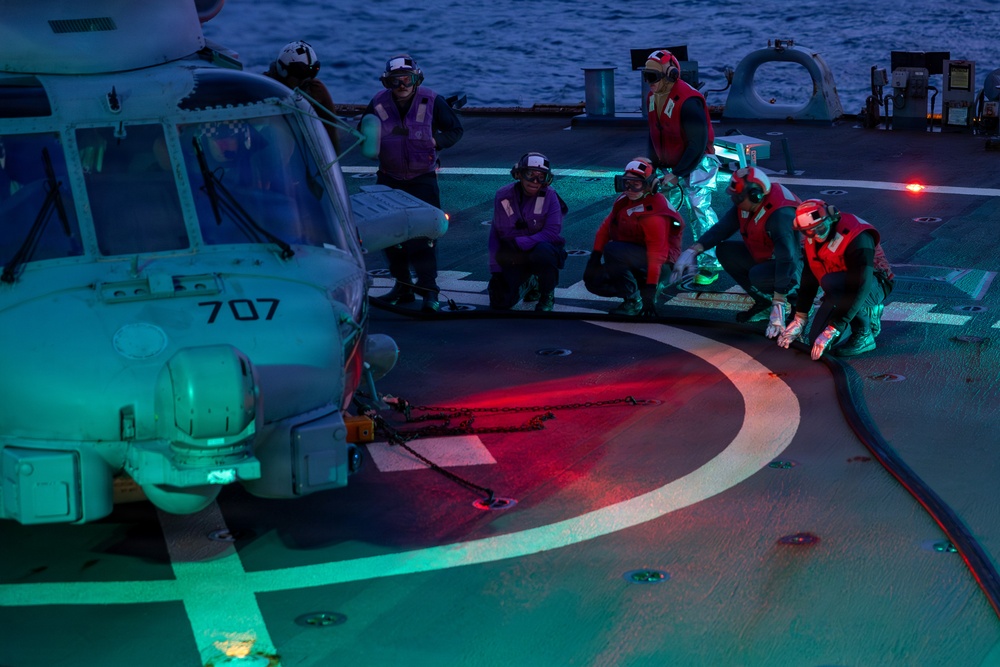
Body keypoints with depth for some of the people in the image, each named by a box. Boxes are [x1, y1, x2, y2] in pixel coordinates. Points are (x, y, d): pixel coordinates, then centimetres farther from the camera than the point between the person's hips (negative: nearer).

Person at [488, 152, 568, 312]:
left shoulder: (550, 196, -13)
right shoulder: (503, 196, -5)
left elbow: (552, 232, -20)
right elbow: (496, 233, 2)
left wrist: (519, 243, -25)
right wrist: (495, 270, -1)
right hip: (513, 257, 3)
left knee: (543, 252, -39)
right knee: (500, 302, -11)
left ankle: (547, 297, -10)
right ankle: (525, 284, 25)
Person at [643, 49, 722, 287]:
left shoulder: (688, 101, -25)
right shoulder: (652, 98, 1)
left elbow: (697, 145, -23)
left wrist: (677, 174, -21)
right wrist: (654, 166, 3)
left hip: (697, 164, -8)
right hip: (670, 165, 8)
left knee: (700, 209, -15)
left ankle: (709, 265, -10)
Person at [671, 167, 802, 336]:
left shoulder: (780, 214, -34)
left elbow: (786, 261, -38)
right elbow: (722, 228, -7)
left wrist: (779, 306, -41)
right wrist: (693, 251, -21)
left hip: (795, 264, -9)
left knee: (758, 276, -35)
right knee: (724, 251, -3)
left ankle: (792, 297, -4)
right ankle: (763, 301, 5)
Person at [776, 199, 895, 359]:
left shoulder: (857, 238, -31)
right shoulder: (812, 240, -7)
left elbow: (860, 287, -36)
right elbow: (809, 280, 2)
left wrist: (833, 329, -37)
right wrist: (799, 320, 0)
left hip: (874, 286, -8)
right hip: (844, 288, 8)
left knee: (831, 282, -35)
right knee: (817, 338, -5)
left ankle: (864, 336, -19)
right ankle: (868, 314, 17)